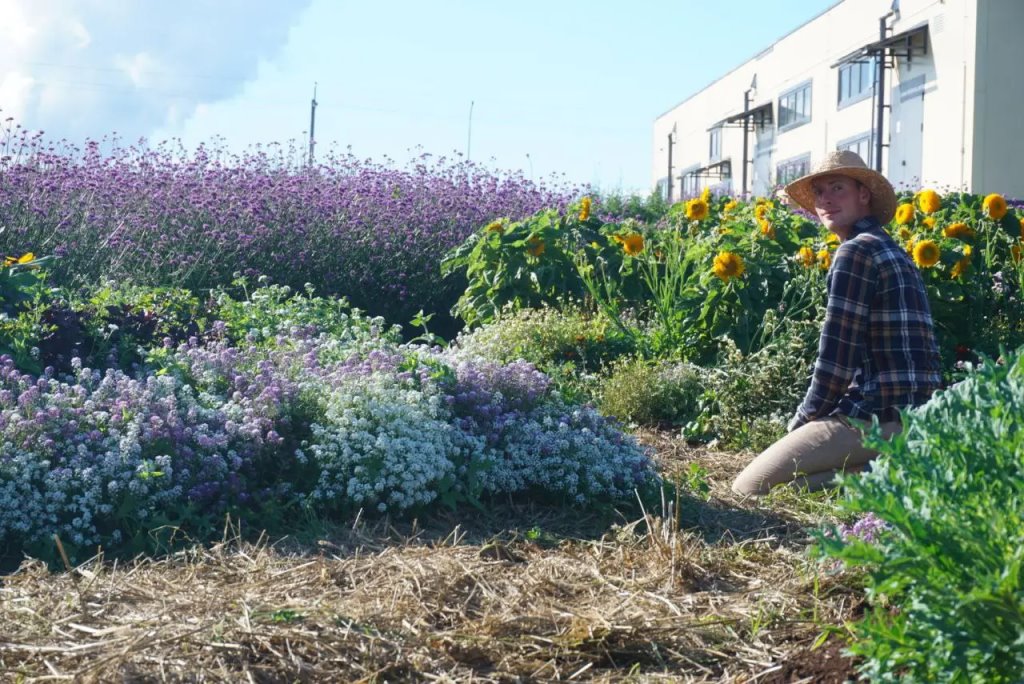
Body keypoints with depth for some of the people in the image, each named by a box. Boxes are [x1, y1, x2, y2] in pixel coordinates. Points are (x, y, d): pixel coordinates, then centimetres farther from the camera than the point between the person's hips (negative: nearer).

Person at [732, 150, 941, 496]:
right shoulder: (893, 252, 22)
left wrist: (803, 419, 0)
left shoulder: (856, 251, -10)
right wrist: (812, 419, 15)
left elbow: (836, 355, -14)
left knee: (748, 488, -9)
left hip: (879, 418, -10)